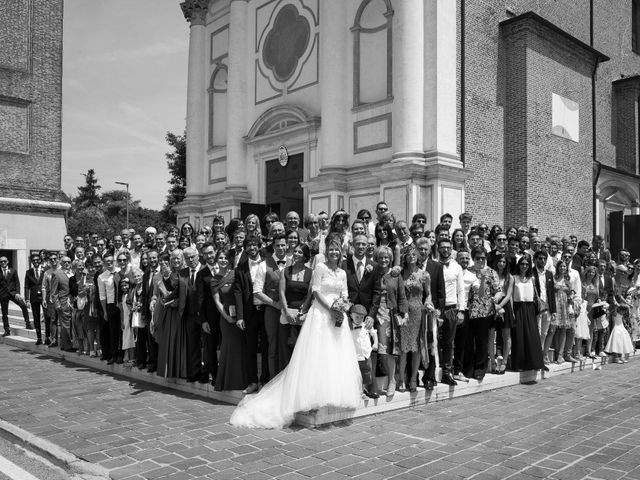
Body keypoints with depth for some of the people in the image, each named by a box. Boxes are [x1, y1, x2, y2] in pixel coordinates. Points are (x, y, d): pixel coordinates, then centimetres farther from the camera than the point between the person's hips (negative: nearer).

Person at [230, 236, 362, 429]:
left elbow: (344, 296, 15)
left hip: (337, 317, 6)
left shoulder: (342, 273, 13)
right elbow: (316, 292, -9)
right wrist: (331, 309, -17)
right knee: (318, 357, -6)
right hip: (320, 315, -6)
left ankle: (336, 395, 16)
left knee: (338, 358, 6)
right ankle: (316, 395, 2)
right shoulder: (320, 268, -4)